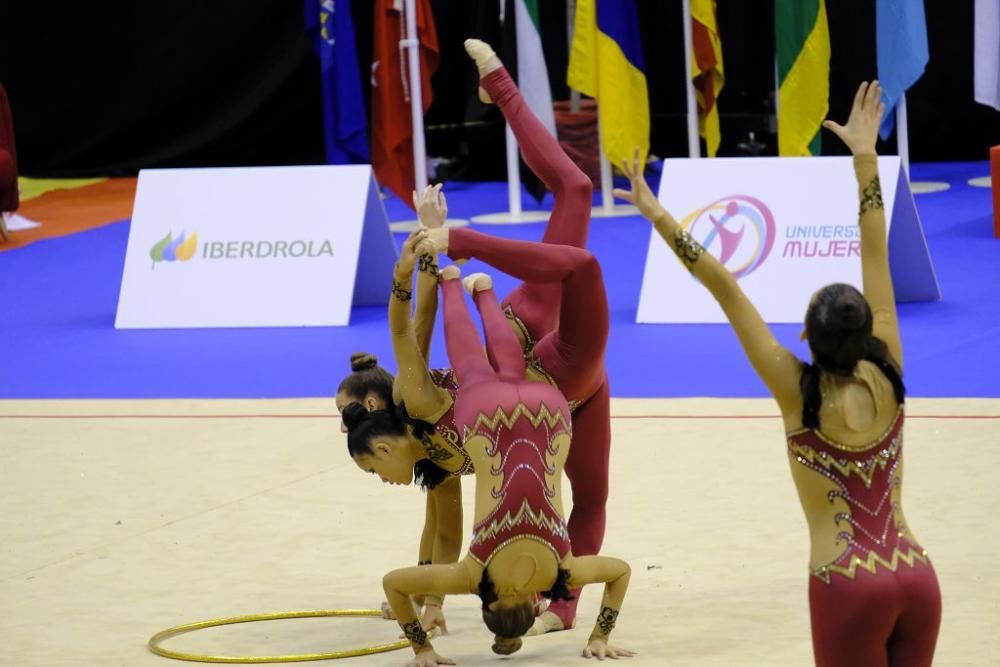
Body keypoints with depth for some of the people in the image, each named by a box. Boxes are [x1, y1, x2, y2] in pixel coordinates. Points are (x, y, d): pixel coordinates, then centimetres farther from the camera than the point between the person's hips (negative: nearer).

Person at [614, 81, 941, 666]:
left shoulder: (801, 394, -5)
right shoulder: (887, 381, 3)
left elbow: (729, 293, -6)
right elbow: (877, 260, 9)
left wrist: (663, 219, -5)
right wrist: (865, 155, 14)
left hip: (850, 584, -4)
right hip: (916, 575, 4)